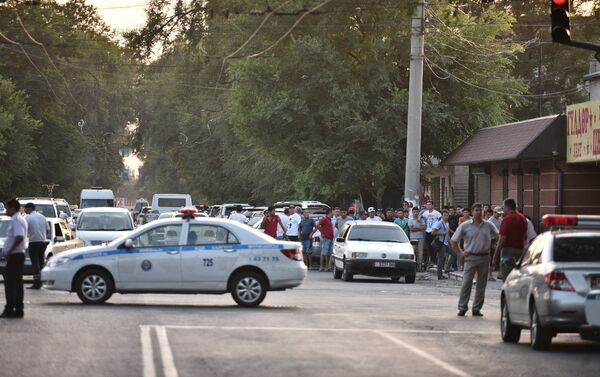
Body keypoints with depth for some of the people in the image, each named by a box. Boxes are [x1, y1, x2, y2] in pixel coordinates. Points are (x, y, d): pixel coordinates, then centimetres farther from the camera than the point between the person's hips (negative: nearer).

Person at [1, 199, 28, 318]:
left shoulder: (16, 220, -15)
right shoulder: (21, 219, 17)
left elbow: (19, 237, -27)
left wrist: (9, 251, -21)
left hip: (14, 255, -10)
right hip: (20, 254, 10)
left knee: (10, 283, -9)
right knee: (17, 283, 10)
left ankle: (9, 309, -12)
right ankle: (18, 310, 11)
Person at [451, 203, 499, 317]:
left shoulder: (488, 226, 7)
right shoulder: (465, 226, 0)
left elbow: (498, 237, 22)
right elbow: (454, 241, 4)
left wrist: (491, 246, 10)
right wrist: (460, 253, -1)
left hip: (485, 257, 3)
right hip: (471, 257, -3)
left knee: (481, 284, 6)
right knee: (466, 283, -9)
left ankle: (477, 308, 13)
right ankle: (462, 308, -4)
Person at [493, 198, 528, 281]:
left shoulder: (507, 219, -12)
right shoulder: (522, 218, 13)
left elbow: (502, 239, -15)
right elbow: (525, 238, 19)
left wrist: (495, 255, -12)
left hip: (508, 250, -8)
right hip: (520, 250, 8)